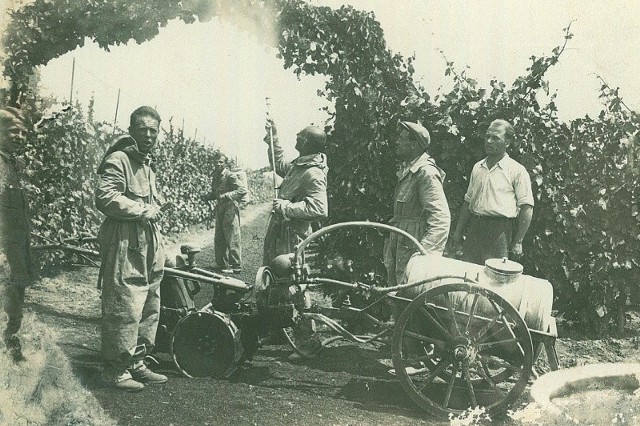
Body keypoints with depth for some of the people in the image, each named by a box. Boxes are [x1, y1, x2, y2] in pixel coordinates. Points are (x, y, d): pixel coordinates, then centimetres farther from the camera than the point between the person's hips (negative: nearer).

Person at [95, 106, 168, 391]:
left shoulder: (147, 164, 22)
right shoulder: (118, 160, -9)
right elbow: (105, 198, -22)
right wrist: (144, 210, -15)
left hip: (148, 248, 10)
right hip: (125, 249, -10)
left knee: (150, 310, 13)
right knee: (125, 310, -8)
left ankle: (136, 364, 24)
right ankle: (117, 369, 3)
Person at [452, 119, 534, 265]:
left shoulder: (517, 171, -3)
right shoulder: (477, 167, 16)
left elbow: (527, 208, -6)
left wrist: (518, 242, -10)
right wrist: (458, 232, 15)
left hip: (499, 230, -5)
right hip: (474, 228, 5)